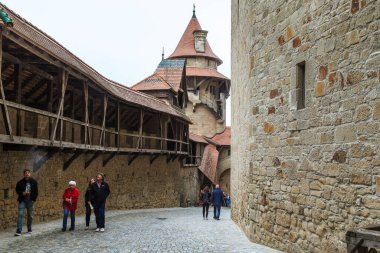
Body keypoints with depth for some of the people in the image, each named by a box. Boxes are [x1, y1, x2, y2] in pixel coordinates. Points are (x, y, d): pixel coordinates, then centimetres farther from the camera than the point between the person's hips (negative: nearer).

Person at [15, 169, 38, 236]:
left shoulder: (34, 182, 3)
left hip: (30, 201, 2)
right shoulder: (20, 182, -1)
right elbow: (17, 190, 9)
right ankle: (18, 231, -14)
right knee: (20, 214, -12)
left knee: (30, 215, 9)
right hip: (22, 200, -1)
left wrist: (34, 199, -3)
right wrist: (22, 193, -10)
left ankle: (29, 229, 23)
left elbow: (36, 192, 7)